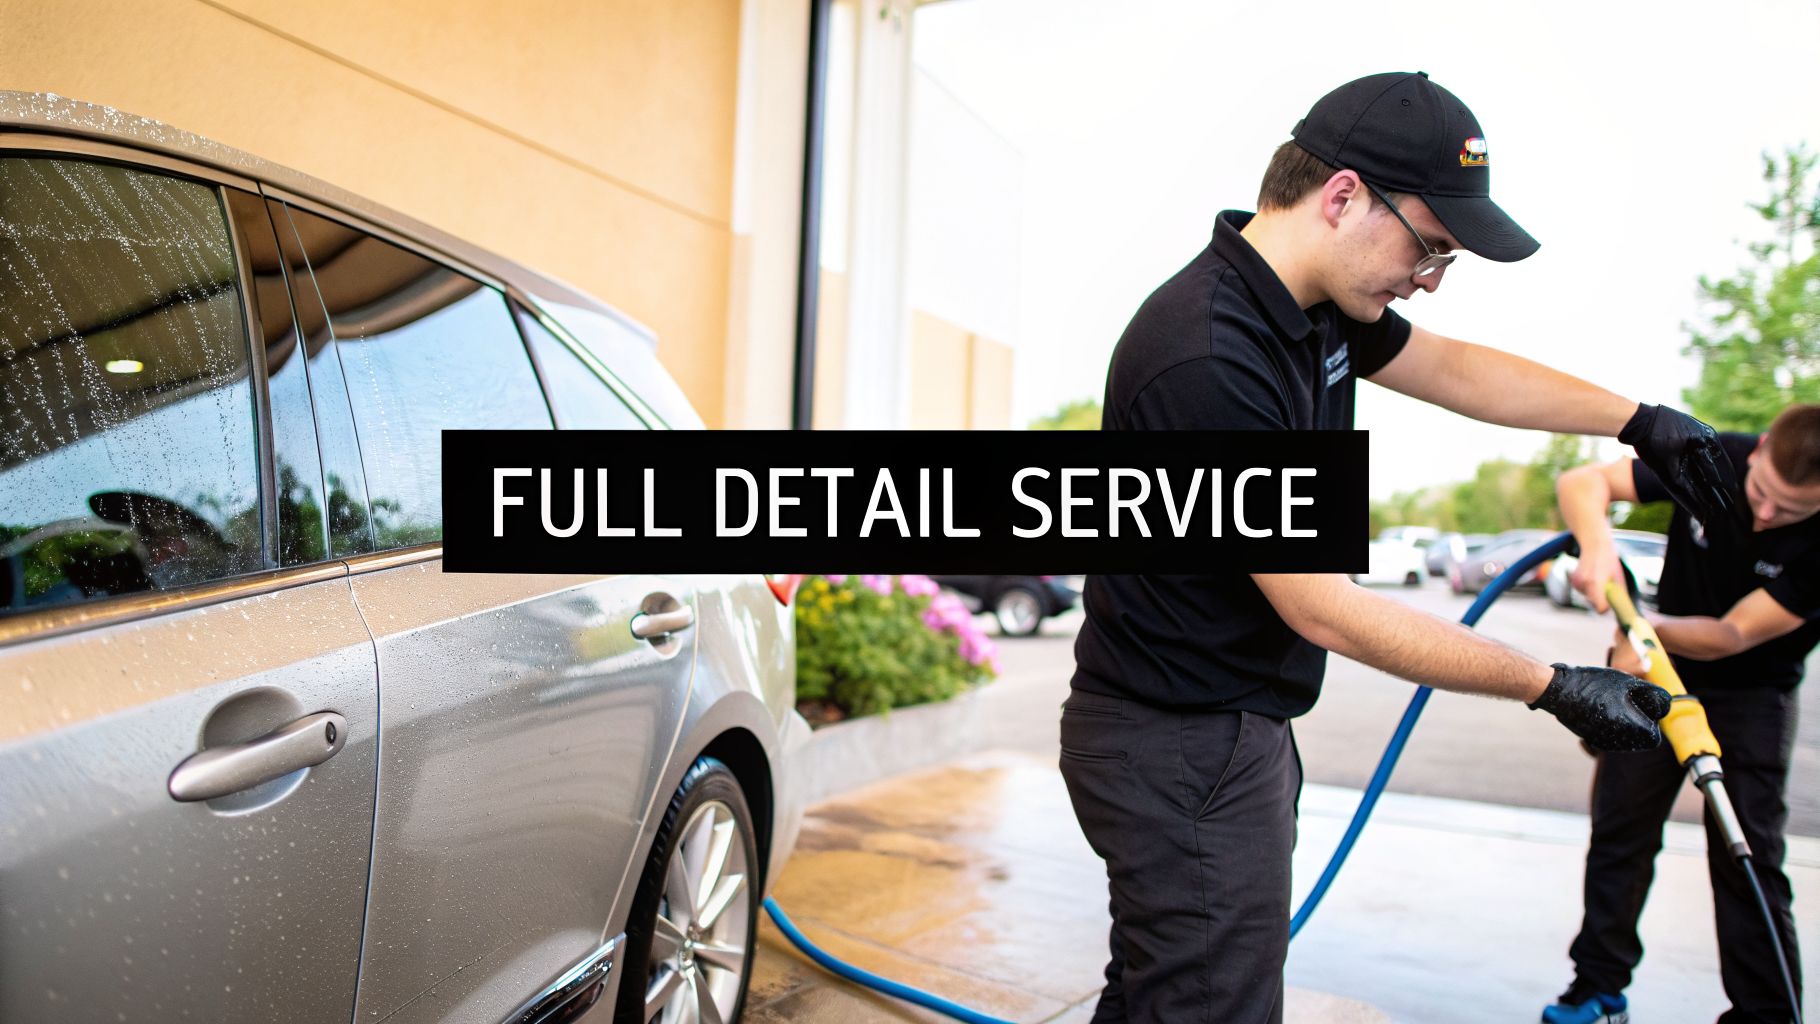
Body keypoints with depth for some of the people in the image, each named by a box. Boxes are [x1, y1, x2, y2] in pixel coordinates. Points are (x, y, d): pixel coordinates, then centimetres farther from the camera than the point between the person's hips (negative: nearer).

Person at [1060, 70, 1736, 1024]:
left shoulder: (1321, 303, 4)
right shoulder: (1207, 362, -27)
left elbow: (1455, 369, 22)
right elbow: (1323, 610, -24)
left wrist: (1638, 420, 14)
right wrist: (1553, 687, -15)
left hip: (1237, 726, 10)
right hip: (1185, 752, -10)